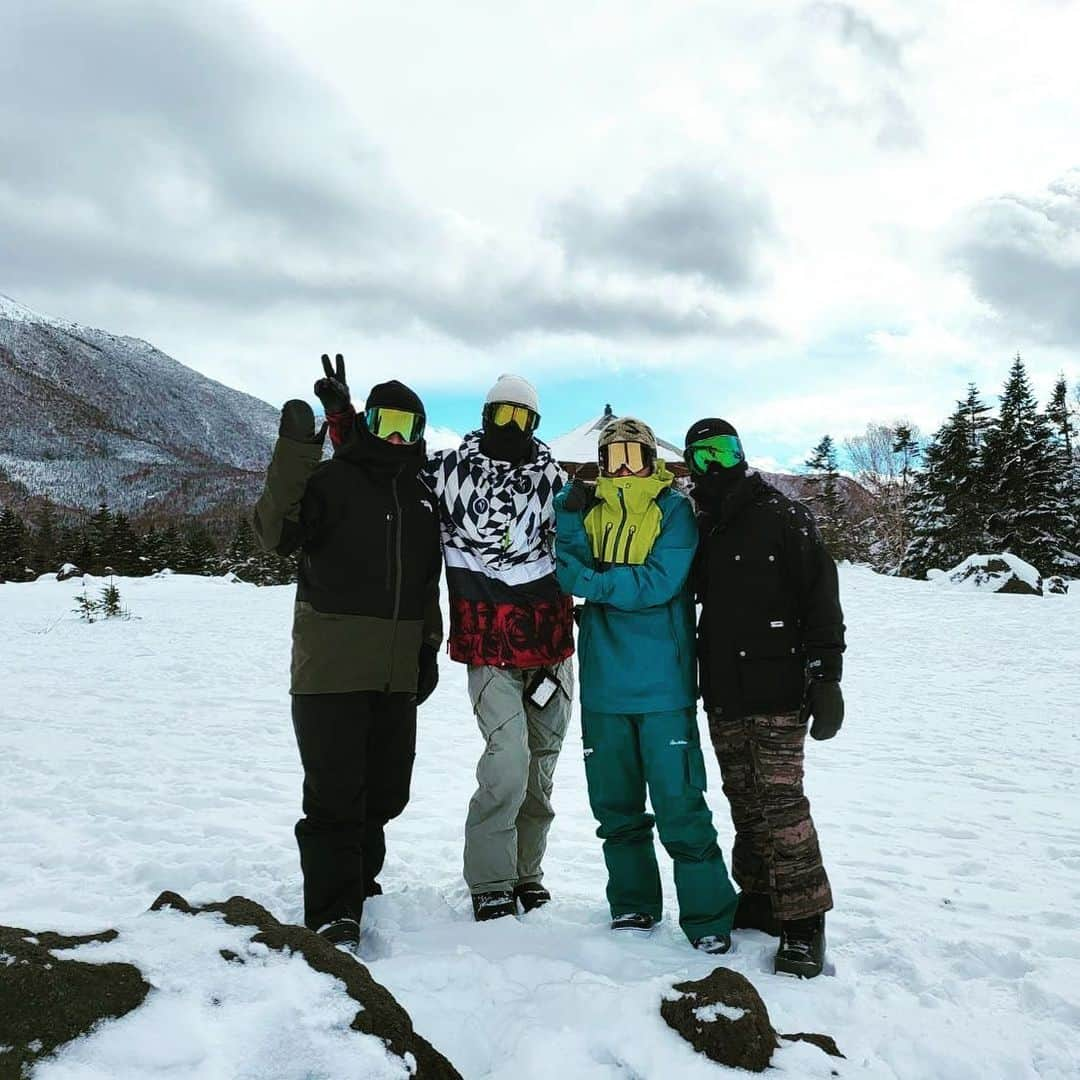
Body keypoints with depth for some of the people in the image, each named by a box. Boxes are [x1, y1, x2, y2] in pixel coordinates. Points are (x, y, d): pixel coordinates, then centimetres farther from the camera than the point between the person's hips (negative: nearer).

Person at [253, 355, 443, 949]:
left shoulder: (421, 497, 15)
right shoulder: (328, 479, -3)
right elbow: (276, 532, -20)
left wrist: (428, 647, 15)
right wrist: (294, 453, -28)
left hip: (398, 672, 6)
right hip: (331, 669, -6)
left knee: (385, 790, 16)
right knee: (334, 795, -4)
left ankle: (357, 880, 37)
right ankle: (332, 913, 6)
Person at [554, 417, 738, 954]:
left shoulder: (673, 508, 0)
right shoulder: (589, 508, 11)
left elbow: (659, 582, -13)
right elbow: (570, 571, -3)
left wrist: (591, 581, -15)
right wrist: (568, 516, -16)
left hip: (661, 684, -4)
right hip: (603, 683, 4)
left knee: (679, 804, -3)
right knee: (615, 803, 13)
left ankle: (708, 918, 11)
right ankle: (633, 904, 30)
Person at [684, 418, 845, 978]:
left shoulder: (782, 517, -4)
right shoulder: (700, 528, 14)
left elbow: (821, 600, -7)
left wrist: (825, 677, -12)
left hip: (776, 691, -6)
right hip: (722, 696, 6)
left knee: (780, 800, -6)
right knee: (744, 802, 12)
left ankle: (803, 921, 4)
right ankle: (759, 900, 25)